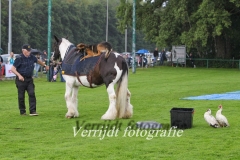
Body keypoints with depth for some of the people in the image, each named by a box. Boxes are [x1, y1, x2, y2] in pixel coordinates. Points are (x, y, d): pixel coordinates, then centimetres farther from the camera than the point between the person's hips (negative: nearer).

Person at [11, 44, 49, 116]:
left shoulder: (31, 57, 6)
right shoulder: (19, 59, -11)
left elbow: (38, 61, 29)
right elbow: (12, 69, -15)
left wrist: (45, 65, 34)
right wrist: (19, 75, -27)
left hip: (29, 79, 4)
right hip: (21, 79, -4)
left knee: (32, 94, -8)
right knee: (21, 96, 3)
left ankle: (32, 111, -7)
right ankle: (22, 112, 17)